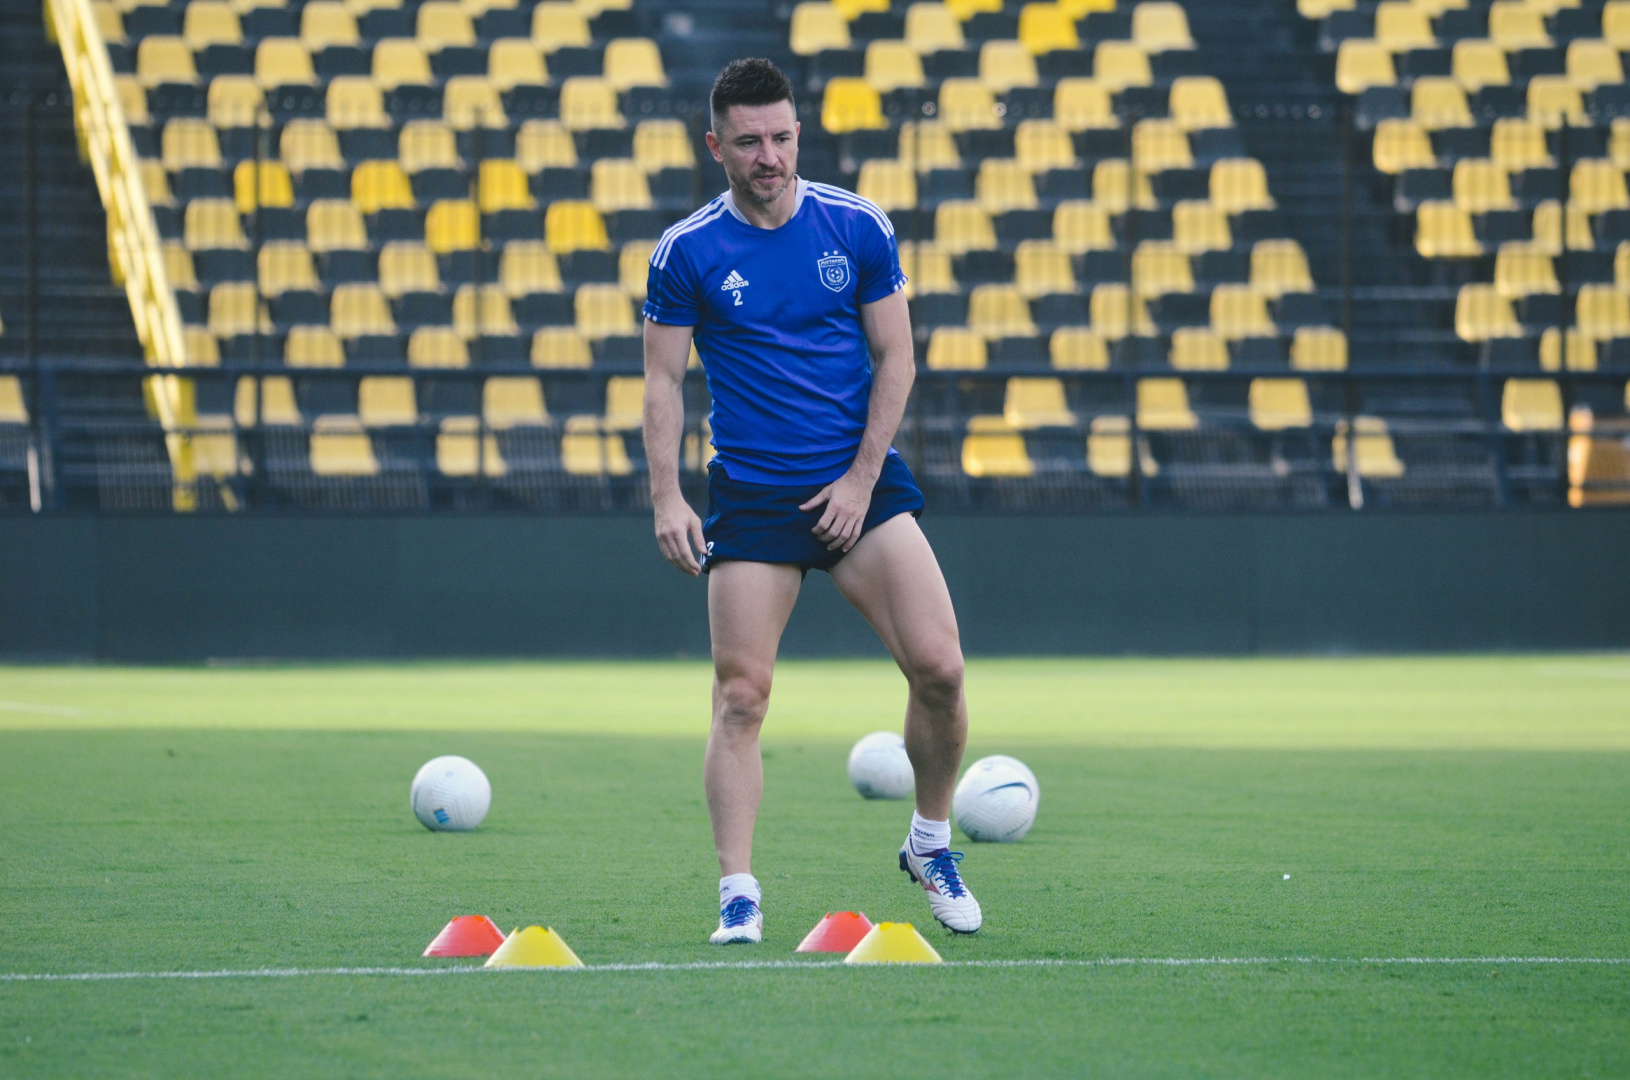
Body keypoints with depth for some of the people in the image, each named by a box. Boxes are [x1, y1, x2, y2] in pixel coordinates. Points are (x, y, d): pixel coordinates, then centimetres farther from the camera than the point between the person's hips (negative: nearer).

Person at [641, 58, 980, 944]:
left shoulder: (859, 228, 1)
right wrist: (667, 497, -10)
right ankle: (738, 891, -4)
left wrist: (862, 478, -4)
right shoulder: (686, 253, -3)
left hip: (860, 481, 1)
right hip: (750, 495, -1)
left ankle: (931, 844, 12)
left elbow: (895, 357, 5)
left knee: (938, 667, -9)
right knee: (741, 695, -9)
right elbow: (663, 380, 1)